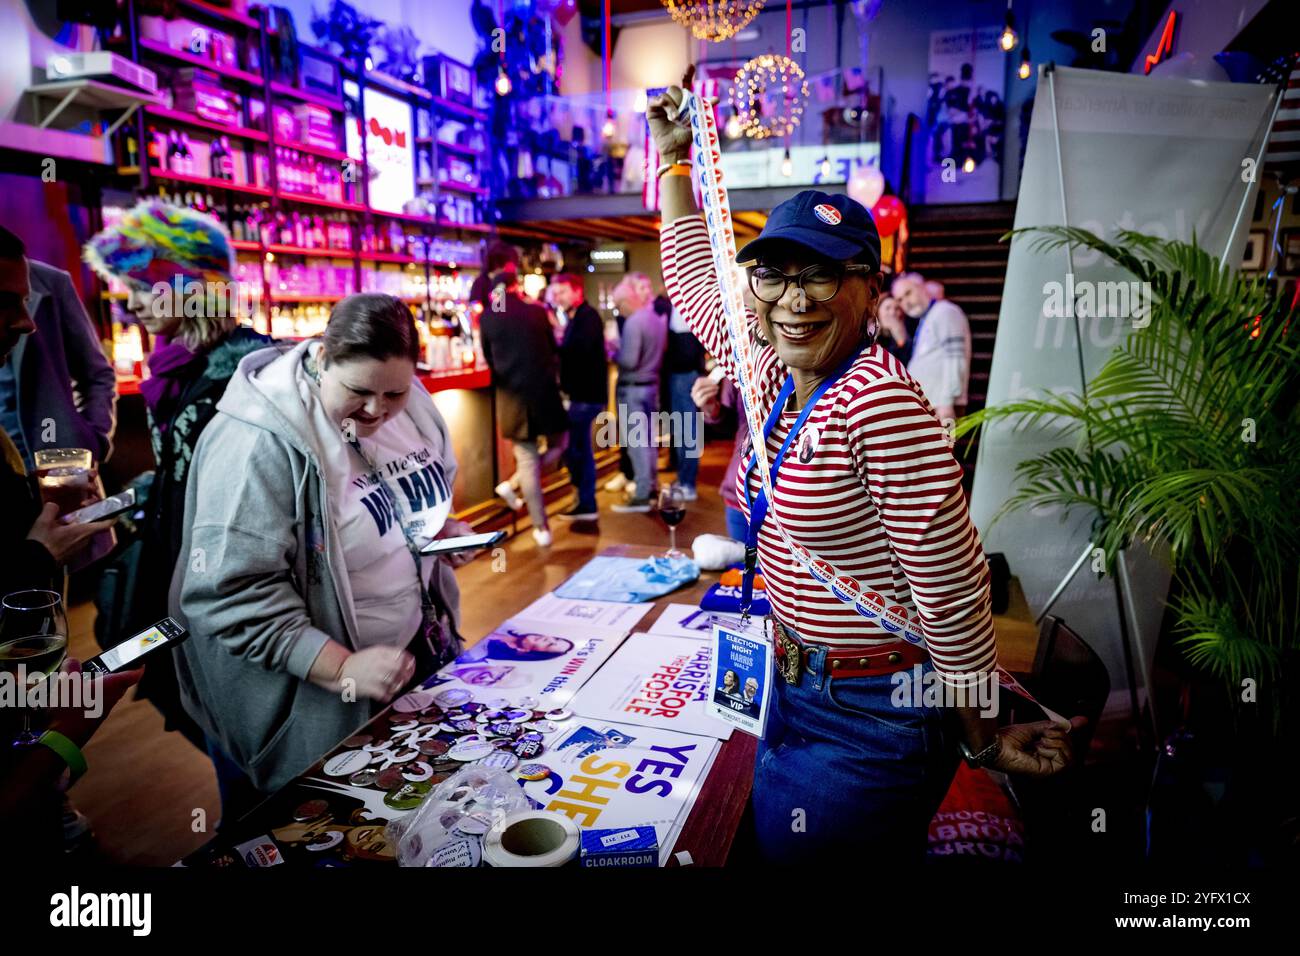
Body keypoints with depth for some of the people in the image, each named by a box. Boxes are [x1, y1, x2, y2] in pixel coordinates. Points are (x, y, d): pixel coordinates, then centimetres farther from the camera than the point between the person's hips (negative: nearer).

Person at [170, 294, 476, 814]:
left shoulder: (409, 406, -4)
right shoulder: (259, 443, -27)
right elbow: (232, 592, -28)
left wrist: (446, 531, -5)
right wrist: (339, 669, -32)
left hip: (418, 654, 7)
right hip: (303, 700, -6)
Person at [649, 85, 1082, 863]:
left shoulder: (881, 403, -27)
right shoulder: (772, 375, -3)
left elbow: (951, 592, -23)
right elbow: (694, 276, 15)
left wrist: (985, 739, -12)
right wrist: (674, 156, 20)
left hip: (871, 719, -8)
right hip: (796, 688, 8)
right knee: (774, 845, 26)